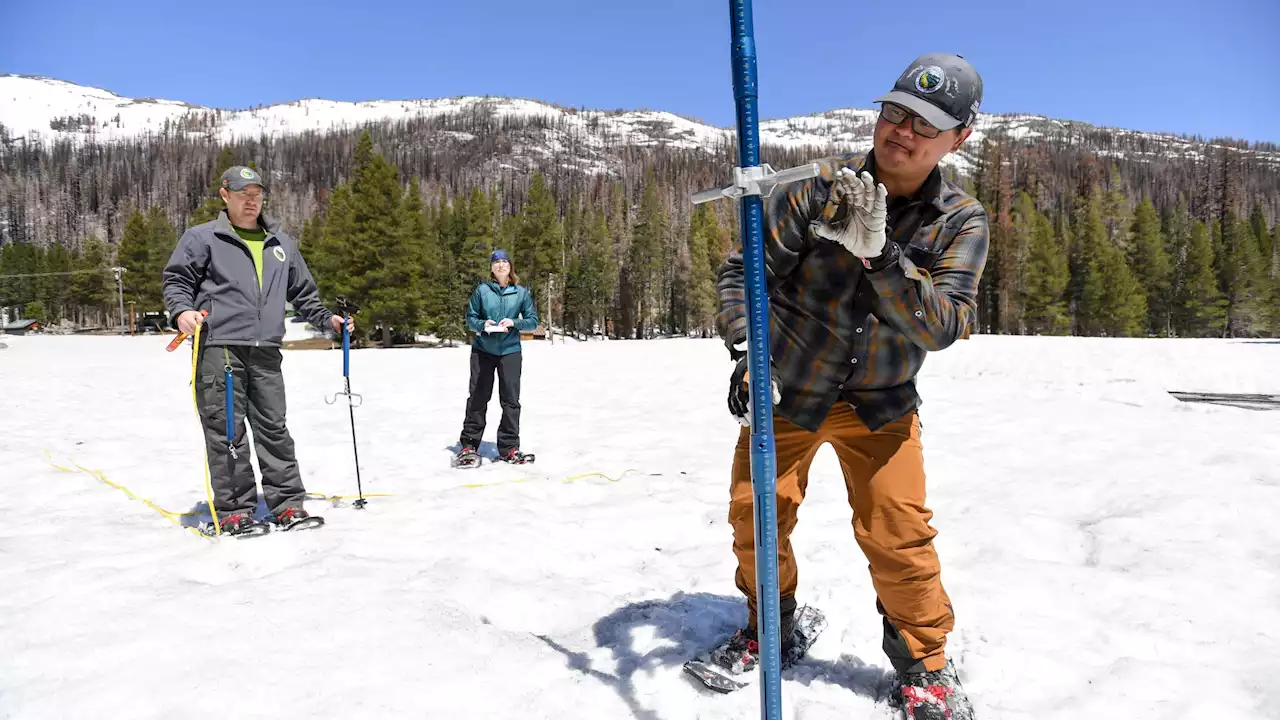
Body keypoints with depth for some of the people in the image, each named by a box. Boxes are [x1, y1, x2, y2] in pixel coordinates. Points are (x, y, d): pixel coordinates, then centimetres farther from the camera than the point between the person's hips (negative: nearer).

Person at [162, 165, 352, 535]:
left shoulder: (282, 243, 20)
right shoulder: (202, 238, 7)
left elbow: (303, 290, 27)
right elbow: (176, 279, 5)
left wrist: (326, 318, 15)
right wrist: (182, 311, -14)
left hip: (266, 351, 4)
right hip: (218, 347, -4)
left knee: (273, 427, 5)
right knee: (227, 431, -3)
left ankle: (287, 503, 10)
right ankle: (233, 510, 4)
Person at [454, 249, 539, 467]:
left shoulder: (521, 292, 2)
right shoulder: (482, 290, 0)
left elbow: (533, 320, 3)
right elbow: (470, 318, 5)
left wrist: (515, 323, -15)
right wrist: (482, 325, -15)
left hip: (510, 352, 1)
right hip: (483, 351, 0)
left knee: (511, 400, 1)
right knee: (478, 398, 3)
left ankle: (509, 448, 11)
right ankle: (468, 446, 14)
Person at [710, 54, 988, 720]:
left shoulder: (961, 222, -9)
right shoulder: (820, 186, -14)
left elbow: (943, 324, -22)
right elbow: (744, 269, -10)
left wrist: (877, 251, -36)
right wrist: (746, 352, -25)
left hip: (881, 403, 0)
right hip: (784, 389, 0)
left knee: (898, 532, -7)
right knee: (755, 511, 4)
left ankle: (923, 662, 19)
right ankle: (771, 623, 32)